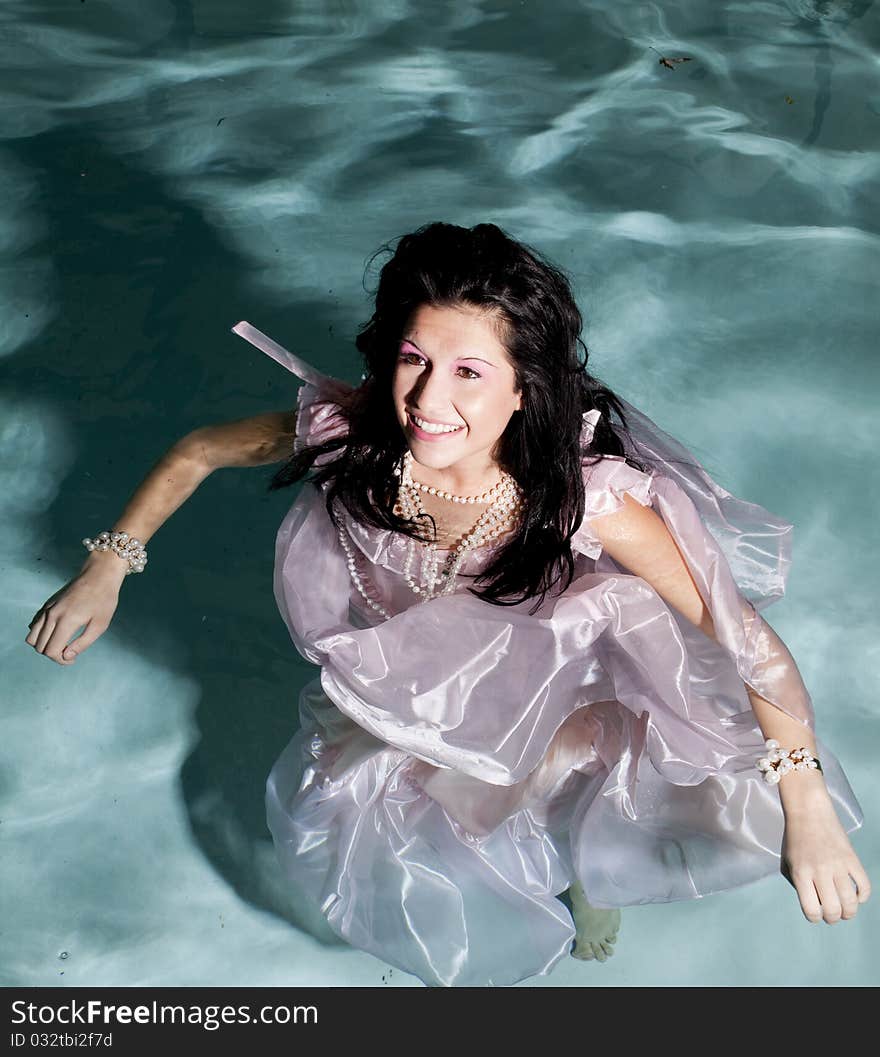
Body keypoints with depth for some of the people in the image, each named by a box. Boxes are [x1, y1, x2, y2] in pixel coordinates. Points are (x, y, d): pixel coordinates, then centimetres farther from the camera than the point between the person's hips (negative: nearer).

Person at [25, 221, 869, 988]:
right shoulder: (355, 431, -29)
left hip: (554, 691, -2)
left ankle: (587, 859, 25)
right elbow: (198, 453, -10)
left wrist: (807, 812, -39)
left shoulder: (587, 492, -37)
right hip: (413, 690, 2)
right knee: (335, 826, -8)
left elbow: (750, 641, -32)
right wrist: (105, 571, -11)